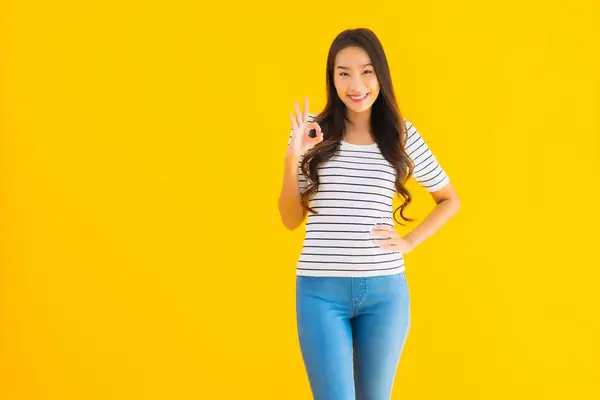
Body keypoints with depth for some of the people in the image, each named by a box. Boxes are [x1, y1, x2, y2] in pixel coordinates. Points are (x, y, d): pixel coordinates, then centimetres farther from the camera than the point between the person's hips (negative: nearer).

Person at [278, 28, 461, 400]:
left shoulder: (402, 135, 3)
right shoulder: (313, 131, 0)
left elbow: (449, 199, 16)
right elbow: (291, 220, 3)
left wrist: (410, 241, 2)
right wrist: (292, 159, -10)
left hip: (384, 290, 2)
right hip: (321, 290, -2)